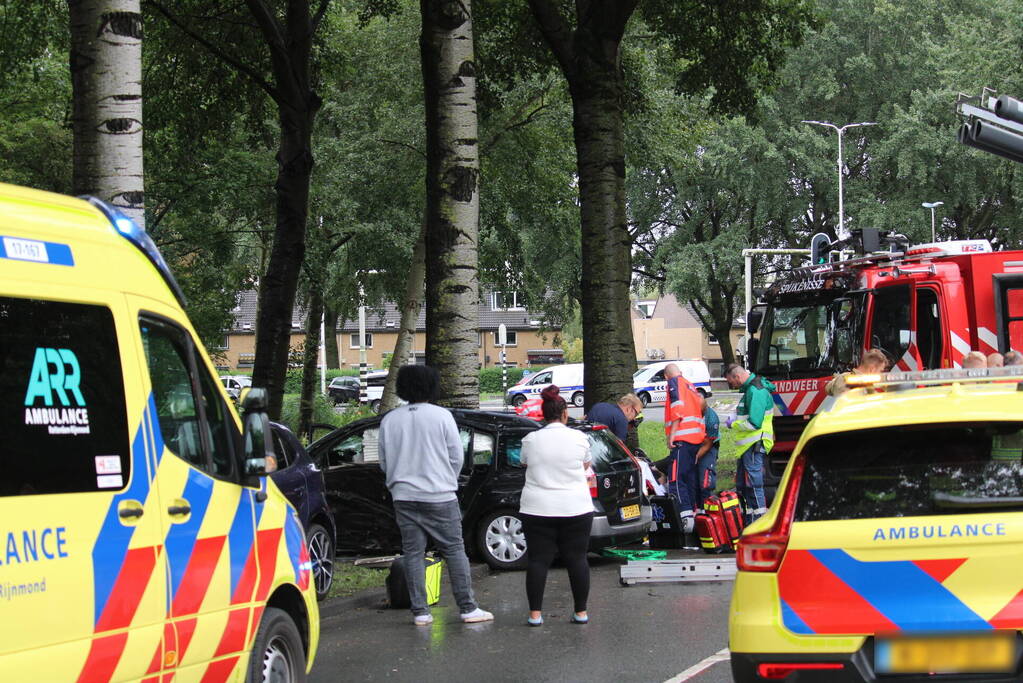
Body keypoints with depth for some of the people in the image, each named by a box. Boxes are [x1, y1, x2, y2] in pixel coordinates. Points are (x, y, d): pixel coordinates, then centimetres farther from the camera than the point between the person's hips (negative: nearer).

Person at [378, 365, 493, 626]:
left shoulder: (389, 420, 3)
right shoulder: (441, 416, -6)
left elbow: (384, 462, 9)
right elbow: (457, 456, -2)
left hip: (404, 496, 3)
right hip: (439, 496, -3)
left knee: (412, 553, 6)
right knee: (454, 550, 3)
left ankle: (420, 612, 4)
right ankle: (468, 608, 2)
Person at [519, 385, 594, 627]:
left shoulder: (530, 440, -3)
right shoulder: (579, 438, -3)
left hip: (537, 509, 0)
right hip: (576, 508, 0)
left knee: (538, 560, 3)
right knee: (577, 559, 7)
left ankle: (535, 613, 2)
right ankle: (581, 612, 9)